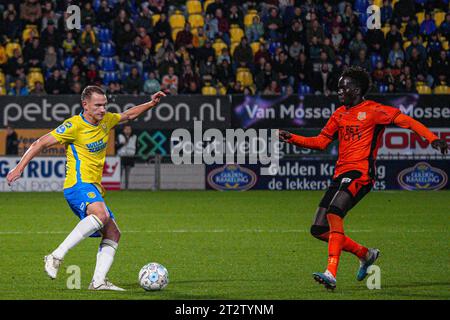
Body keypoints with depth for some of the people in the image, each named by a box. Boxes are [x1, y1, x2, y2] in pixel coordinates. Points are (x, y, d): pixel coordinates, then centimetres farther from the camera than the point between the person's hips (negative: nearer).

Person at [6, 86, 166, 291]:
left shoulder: (106, 120, 13)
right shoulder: (75, 125, -9)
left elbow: (129, 115, 34)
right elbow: (41, 143, -5)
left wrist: (151, 104, 21)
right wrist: (20, 168, -9)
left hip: (93, 188, 9)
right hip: (78, 184, -9)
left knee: (113, 234, 1)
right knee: (101, 214, -35)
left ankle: (98, 281, -5)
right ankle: (56, 256, -36)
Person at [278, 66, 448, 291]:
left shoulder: (372, 110, -2)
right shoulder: (340, 114, 19)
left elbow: (404, 120, -8)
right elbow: (321, 141, 24)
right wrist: (292, 139, 13)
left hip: (360, 173, -8)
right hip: (340, 175, 8)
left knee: (334, 212, -31)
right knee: (319, 229, 2)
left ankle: (331, 273, -36)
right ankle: (365, 254, 20)